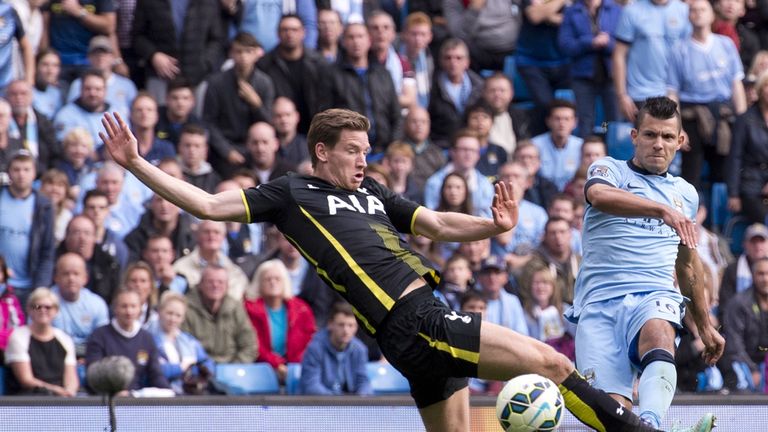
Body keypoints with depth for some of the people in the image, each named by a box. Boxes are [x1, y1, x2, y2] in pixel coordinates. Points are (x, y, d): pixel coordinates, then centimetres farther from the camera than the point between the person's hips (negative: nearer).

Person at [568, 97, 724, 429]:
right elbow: (599, 195, -16)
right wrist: (663, 209, -30)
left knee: (658, 333, -38)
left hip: (654, 299, 1)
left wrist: (705, 326, 39)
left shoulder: (686, 194, 24)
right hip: (599, 302, -1)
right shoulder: (609, 170, 10)